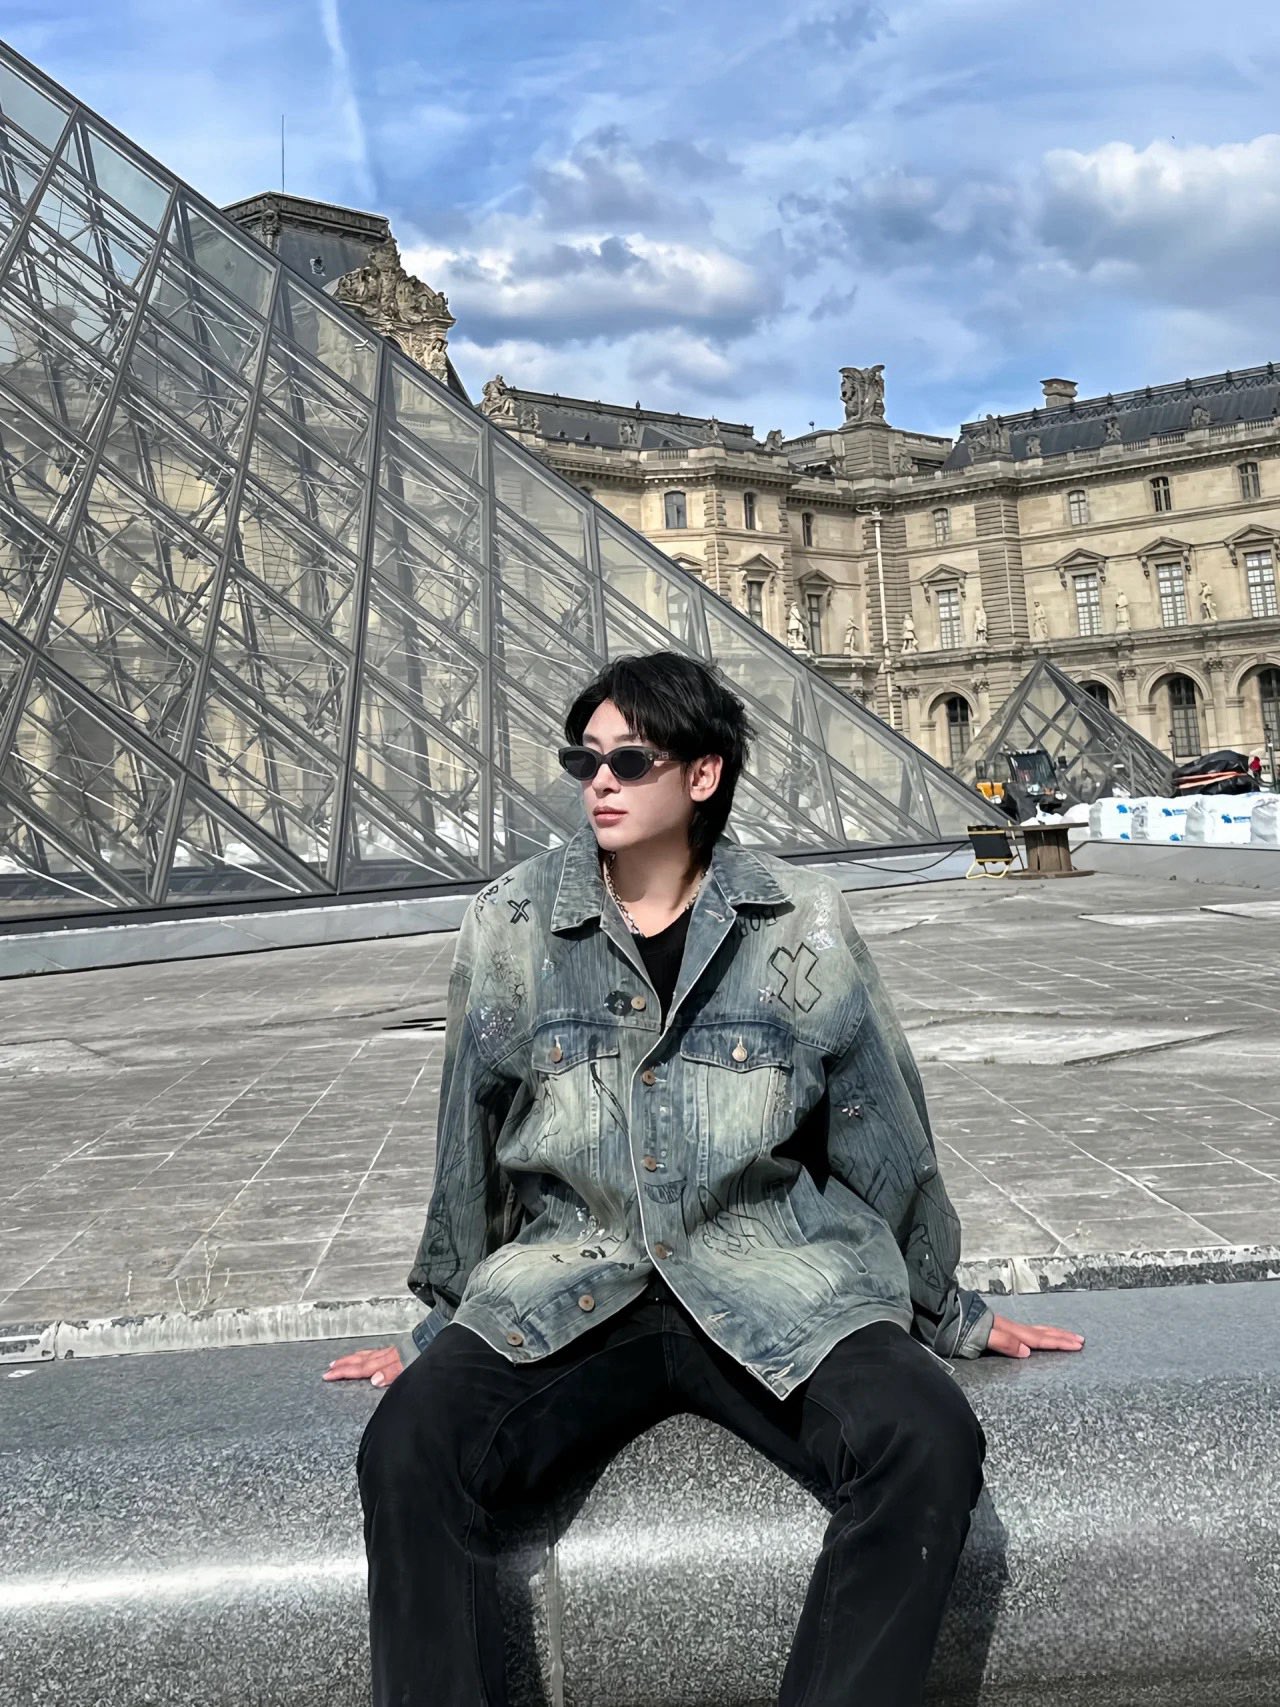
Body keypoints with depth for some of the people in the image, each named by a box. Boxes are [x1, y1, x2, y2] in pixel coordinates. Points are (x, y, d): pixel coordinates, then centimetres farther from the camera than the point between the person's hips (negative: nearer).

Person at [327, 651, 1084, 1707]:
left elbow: (883, 1134, 10)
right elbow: (469, 1145, 12)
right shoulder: (512, 925, 2)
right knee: (408, 1443, -27)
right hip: (562, 1288, 1)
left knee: (928, 1444, -27)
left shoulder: (803, 926, 0)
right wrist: (439, 1328, 20)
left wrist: (946, 1316, 18)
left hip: (772, 1278, 0)